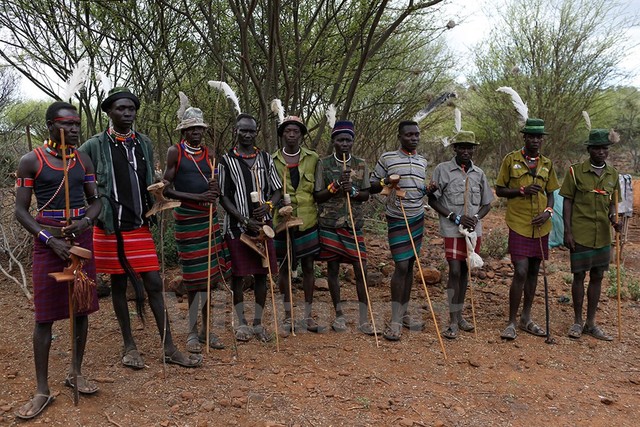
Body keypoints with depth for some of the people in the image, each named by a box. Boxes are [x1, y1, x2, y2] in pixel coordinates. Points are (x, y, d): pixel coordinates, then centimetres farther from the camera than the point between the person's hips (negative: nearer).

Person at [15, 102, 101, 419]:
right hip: (48, 240, -4)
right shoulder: (30, 161, -4)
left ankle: (76, 372, 26)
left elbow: (95, 200, 11)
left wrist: (86, 221, -10)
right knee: (45, 315, -1)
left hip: (81, 238, 4)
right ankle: (42, 389, 9)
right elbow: (21, 211, -4)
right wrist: (50, 239, -16)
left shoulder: (83, 159, 7)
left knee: (82, 308, 9)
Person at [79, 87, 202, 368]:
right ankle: (129, 347, 23)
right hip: (110, 229, -2)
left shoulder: (144, 143, 8)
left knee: (154, 285, 2)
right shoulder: (95, 146, -3)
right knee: (118, 285, 9)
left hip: (140, 228, 3)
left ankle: (169, 349, 9)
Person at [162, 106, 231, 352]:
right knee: (193, 275, -1)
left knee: (209, 272, 7)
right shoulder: (175, 152, -3)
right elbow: (167, 190, -9)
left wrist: (214, 191, -6)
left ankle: (205, 329, 19)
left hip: (209, 217, 5)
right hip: (186, 218, -5)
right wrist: (199, 197, -17)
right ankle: (193, 331, 12)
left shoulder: (209, 154, 12)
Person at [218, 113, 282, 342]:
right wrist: (244, 220, -14)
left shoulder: (266, 158, 9)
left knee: (262, 274, 6)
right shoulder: (226, 160, -1)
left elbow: (276, 190, 10)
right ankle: (241, 323, 17)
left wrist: (268, 205, -13)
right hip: (237, 226, -3)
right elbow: (223, 197, -4)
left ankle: (258, 323, 18)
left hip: (263, 224, 3)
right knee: (238, 274, 3)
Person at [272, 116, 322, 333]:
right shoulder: (273, 160, 1)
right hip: (283, 221, -1)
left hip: (308, 221, 1)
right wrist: (279, 203, -11)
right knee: (284, 268, 8)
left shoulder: (313, 158, 3)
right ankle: (288, 316, 22)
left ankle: (308, 316, 21)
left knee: (308, 267, 7)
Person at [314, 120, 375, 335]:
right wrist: (336, 186, -15)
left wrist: (352, 190, -13)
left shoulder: (361, 165, 7)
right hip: (330, 224, -1)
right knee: (333, 268, 5)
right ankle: (339, 315, 20)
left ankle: (363, 319, 6)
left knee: (361, 269, -2)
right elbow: (317, 196, 0)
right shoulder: (324, 164, 1)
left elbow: (366, 195, 7)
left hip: (354, 224, 1)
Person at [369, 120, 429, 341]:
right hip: (397, 219, -5)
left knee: (410, 265, 9)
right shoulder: (387, 158, -5)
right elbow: (371, 187, -1)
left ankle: (404, 313, 20)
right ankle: (395, 320, -1)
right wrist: (385, 182, -20)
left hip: (417, 218, 6)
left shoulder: (423, 161, 10)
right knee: (401, 266, -11)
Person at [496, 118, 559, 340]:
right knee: (520, 272, -11)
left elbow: (550, 193, 15)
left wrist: (548, 211, -5)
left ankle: (526, 318, 25)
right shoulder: (511, 160, -2)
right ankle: (511, 323, 2)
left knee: (533, 271, 11)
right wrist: (522, 190, -15)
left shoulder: (547, 164, 10)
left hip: (541, 226, 5)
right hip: (519, 224, -5)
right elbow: (499, 190, 1)